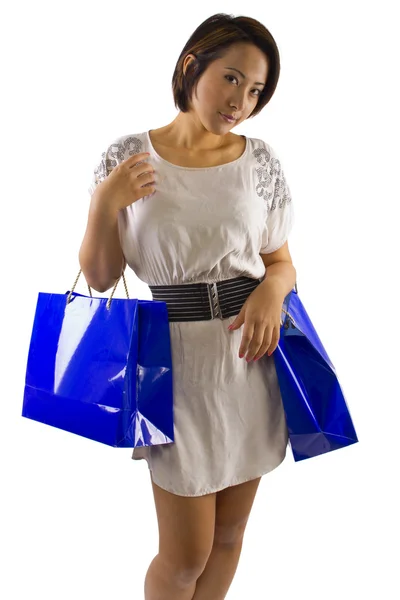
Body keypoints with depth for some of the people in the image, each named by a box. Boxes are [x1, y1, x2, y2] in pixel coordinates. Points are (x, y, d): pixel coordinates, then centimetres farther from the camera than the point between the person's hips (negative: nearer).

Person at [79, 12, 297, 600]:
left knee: (228, 536, 17)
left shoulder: (261, 160, 2)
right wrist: (103, 206, -17)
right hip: (176, 359, -3)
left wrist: (273, 288, -13)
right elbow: (99, 277, 0)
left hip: (251, 357, 3)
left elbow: (282, 261, 10)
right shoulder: (127, 156, -3)